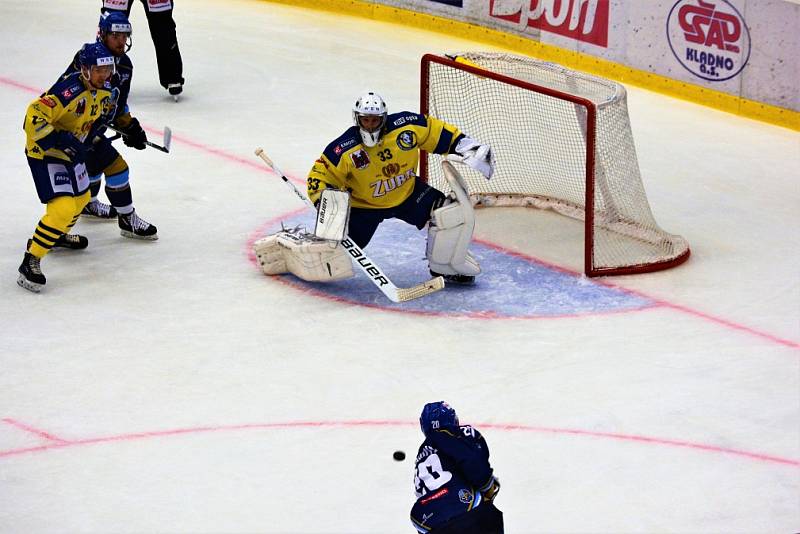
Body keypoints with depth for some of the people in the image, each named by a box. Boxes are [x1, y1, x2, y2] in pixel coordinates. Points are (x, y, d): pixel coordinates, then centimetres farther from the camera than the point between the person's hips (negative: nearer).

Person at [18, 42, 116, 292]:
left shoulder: (103, 90, -3)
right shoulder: (69, 90, -31)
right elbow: (35, 116, -35)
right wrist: (61, 140, -38)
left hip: (70, 151, 10)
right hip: (44, 152, -10)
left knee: (81, 197, 27)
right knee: (62, 207, -22)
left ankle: (58, 235, 54)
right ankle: (31, 261, -17)